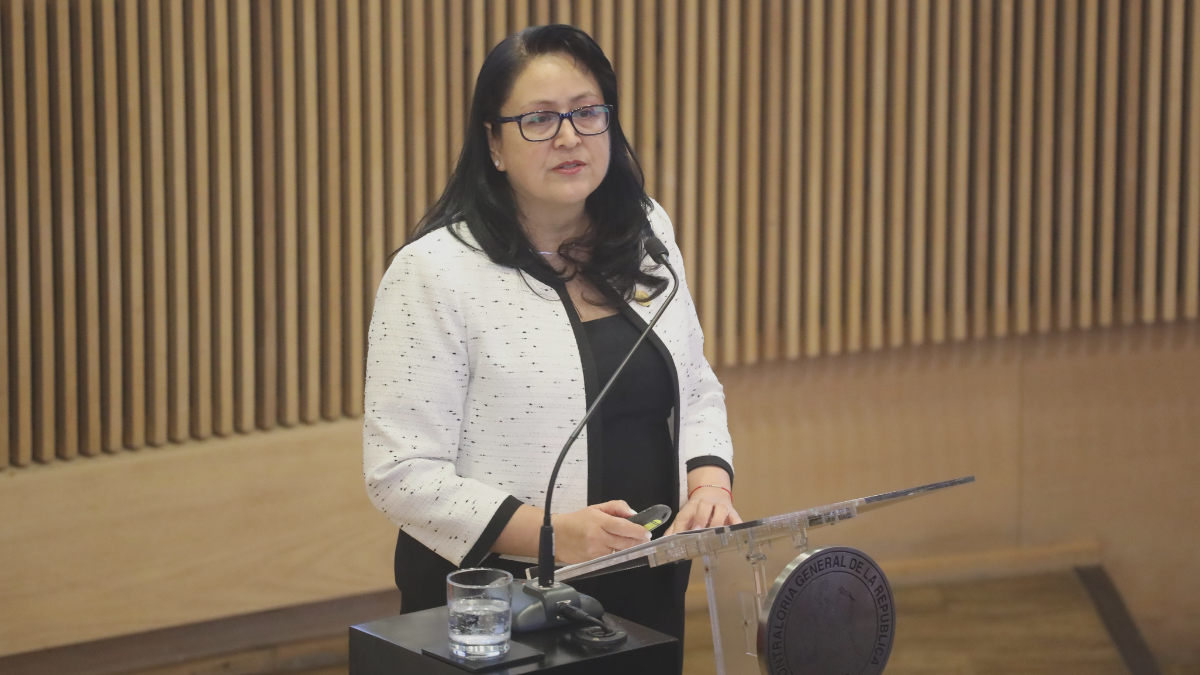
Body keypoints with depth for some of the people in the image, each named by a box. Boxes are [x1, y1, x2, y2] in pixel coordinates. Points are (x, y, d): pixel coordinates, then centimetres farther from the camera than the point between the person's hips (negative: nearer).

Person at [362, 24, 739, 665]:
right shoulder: (434, 271, -14)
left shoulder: (647, 236, 5)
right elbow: (402, 472, -17)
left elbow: (697, 391, 13)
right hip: (495, 608, -5)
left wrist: (709, 482, -7)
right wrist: (551, 533, -27)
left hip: (648, 589, 6)